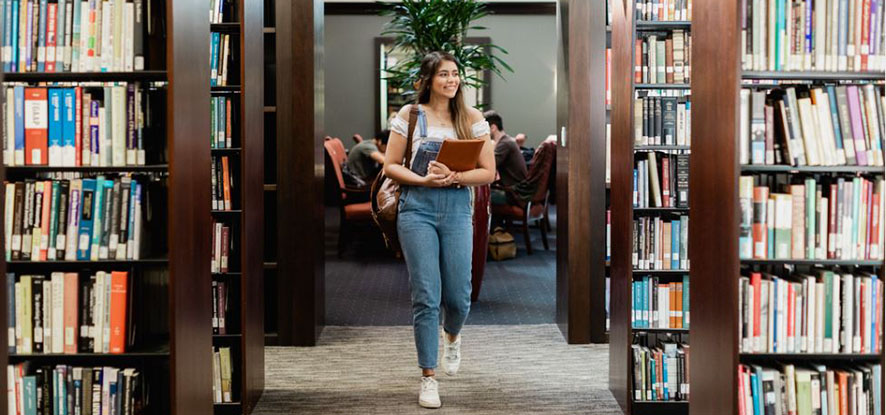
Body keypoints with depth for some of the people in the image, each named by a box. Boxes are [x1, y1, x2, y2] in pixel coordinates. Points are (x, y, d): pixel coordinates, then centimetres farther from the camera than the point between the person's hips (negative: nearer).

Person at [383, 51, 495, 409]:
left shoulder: (472, 119, 6)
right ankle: (428, 377, 5)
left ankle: (452, 338, 40)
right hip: (417, 208, -1)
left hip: (457, 209, 2)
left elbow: (489, 172, 2)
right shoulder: (410, 115, 3)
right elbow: (390, 166, 2)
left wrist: (454, 177, -14)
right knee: (426, 296, -5)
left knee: (458, 296, 4)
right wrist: (424, 180, -14)